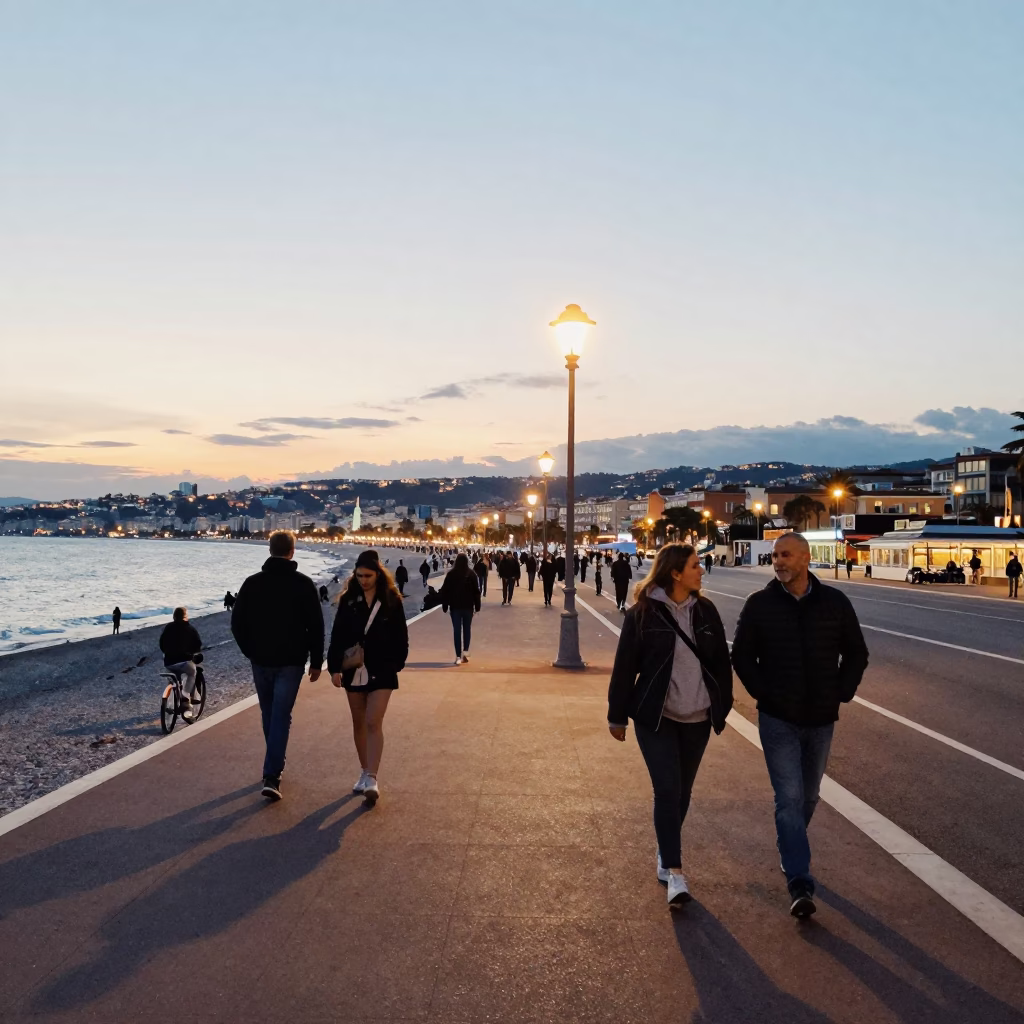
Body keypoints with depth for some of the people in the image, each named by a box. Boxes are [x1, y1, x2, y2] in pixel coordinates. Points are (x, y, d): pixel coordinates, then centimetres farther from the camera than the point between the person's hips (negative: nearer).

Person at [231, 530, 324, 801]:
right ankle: (272, 776, -10)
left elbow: (237, 623, 2)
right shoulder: (304, 584, -6)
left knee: (268, 715, 18)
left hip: (261, 660, 3)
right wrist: (316, 662, 1)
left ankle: (275, 767, 31)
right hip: (291, 662, -3)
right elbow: (315, 627, -7)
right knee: (281, 717, -1)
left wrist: (251, 652, 14)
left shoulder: (252, 583, 0)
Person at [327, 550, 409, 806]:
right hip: (353, 670, 3)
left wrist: (396, 664, -2)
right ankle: (364, 772, 26)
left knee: (373, 723, -10)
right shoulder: (348, 599, 0)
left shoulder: (391, 600, -5)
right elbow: (337, 635, 1)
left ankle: (372, 779, -11)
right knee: (359, 723, 13)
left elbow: (400, 637, 1)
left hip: (381, 671, -3)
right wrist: (334, 667, -4)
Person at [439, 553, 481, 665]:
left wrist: (445, 605, 5)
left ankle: (458, 656, -2)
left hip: (455, 606, 0)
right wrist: (477, 605, 3)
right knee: (467, 628, 16)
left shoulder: (451, 574, -3)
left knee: (457, 630, 2)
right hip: (468, 606, 0)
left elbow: (445, 590, -1)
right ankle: (465, 651, 3)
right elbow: (476, 591, -4)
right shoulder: (471, 574, -3)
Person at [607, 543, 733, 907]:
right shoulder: (643, 613, -10)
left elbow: (721, 661, 10)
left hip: (697, 717, 5)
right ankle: (674, 871, -4)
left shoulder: (706, 611, 3)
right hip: (656, 717, -4)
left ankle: (666, 855, 32)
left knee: (682, 790, 14)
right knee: (667, 789, -9)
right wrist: (617, 716, -3)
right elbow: (625, 666, -6)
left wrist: (723, 707, 11)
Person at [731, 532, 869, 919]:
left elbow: (856, 654, 8)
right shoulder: (759, 604, -7)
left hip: (821, 719, 3)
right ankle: (800, 885, -6)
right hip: (778, 720, -3)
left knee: (808, 796, 17)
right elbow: (741, 657, 1)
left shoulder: (835, 602, -2)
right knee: (789, 798, -8)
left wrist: (842, 694, -1)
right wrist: (763, 694, -7)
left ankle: (790, 854, 40)